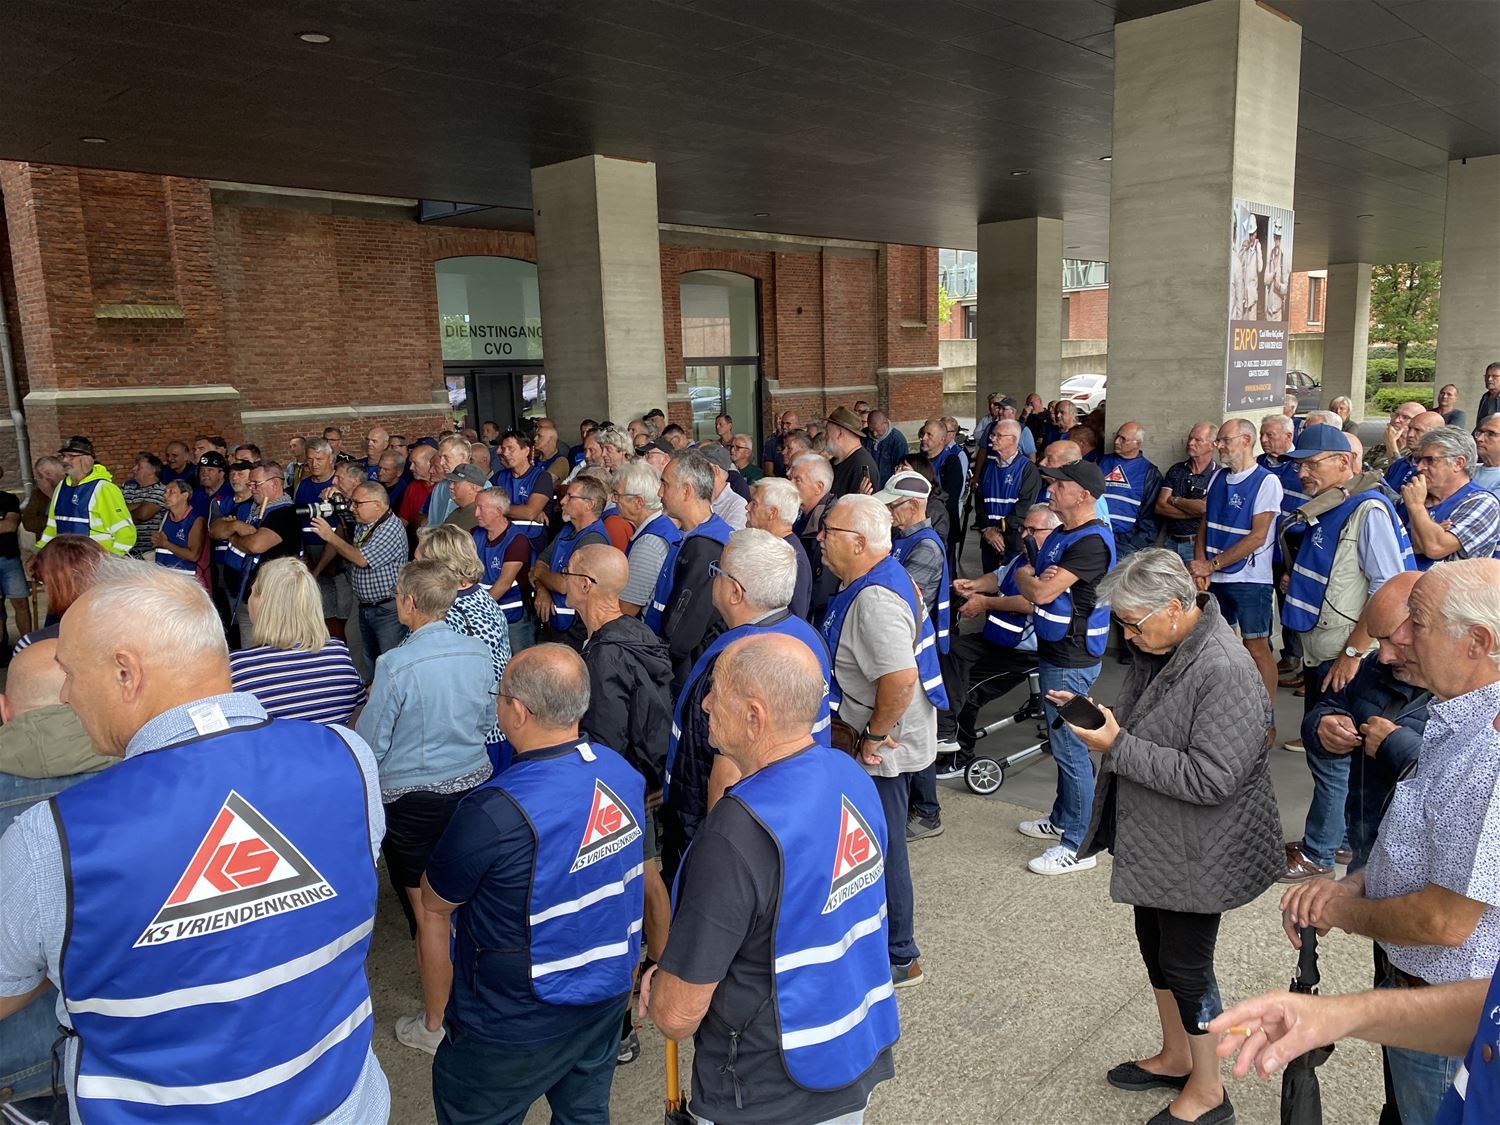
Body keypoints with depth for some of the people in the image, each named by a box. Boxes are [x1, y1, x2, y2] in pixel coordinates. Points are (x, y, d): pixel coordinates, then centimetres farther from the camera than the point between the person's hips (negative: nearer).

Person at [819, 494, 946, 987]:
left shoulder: (875, 601, -28)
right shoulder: (881, 577, 5)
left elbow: (901, 680, -39)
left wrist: (874, 734, -24)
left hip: (885, 749, -10)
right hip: (876, 738, 10)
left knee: (882, 848, 6)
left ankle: (899, 958, 24)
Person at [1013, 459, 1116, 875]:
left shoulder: (1092, 541, -21)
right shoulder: (1062, 533, 11)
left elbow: (1042, 593, -25)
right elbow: (1035, 588, 17)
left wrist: (1025, 575, -5)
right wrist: (1036, 576, -5)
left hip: (1071, 660, -10)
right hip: (1054, 653, 10)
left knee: (1071, 748, -3)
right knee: (1063, 743, 21)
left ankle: (1078, 846, 6)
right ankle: (1062, 819, 36)